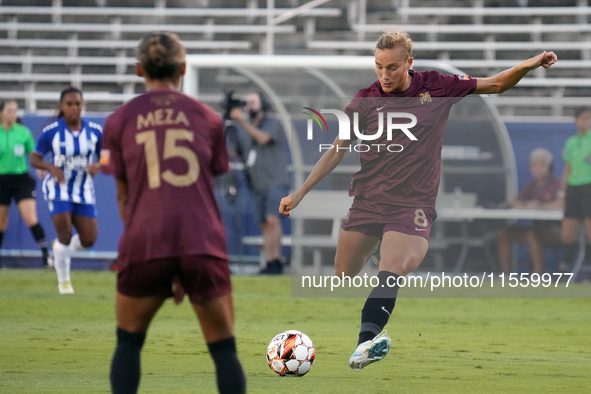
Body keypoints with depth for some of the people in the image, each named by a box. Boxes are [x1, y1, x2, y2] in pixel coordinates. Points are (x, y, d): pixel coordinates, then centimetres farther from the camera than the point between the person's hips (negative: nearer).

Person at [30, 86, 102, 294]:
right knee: (65, 234, -14)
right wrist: (50, 167, -23)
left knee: (89, 239, -1)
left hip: (84, 191, 3)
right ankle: (63, 281, 6)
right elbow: (34, 158, -3)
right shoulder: (51, 131, -9)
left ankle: (62, 249, 34)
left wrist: (97, 166, -16)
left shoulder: (94, 131, -4)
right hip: (58, 189, -3)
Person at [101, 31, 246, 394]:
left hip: (145, 244, 0)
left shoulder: (120, 121, 10)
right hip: (203, 243, 0)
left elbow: (124, 195, 14)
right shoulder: (208, 118, 11)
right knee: (224, 349, 7)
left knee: (128, 343, 16)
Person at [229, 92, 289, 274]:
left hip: (276, 182, -8)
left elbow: (263, 138, -22)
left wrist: (242, 121, -22)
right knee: (264, 224, 2)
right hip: (259, 184, 8)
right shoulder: (252, 127, 20)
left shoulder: (272, 123, -2)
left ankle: (276, 260, -22)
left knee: (272, 219, -21)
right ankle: (269, 263, 1)